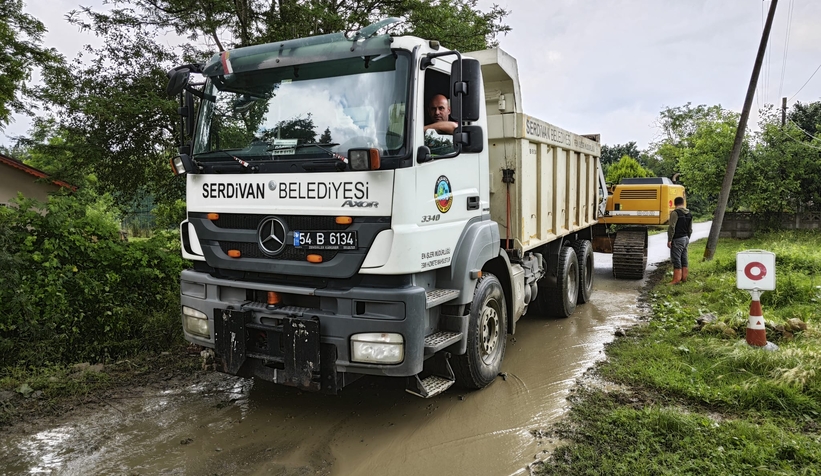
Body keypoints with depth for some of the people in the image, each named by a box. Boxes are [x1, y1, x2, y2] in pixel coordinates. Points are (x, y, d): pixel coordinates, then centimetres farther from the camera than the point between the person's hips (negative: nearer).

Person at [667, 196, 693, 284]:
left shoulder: (675, 213, -14)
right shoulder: (689, 214, 12)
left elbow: (672, 227, -19)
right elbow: (690, 229, 18)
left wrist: (669, 240, -16)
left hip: (677, 239, -8)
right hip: (686, 238, 8)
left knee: (676, 259, -6)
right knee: (684, 259, 14)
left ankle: (676, 279, -6)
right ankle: (684, 277, 21)